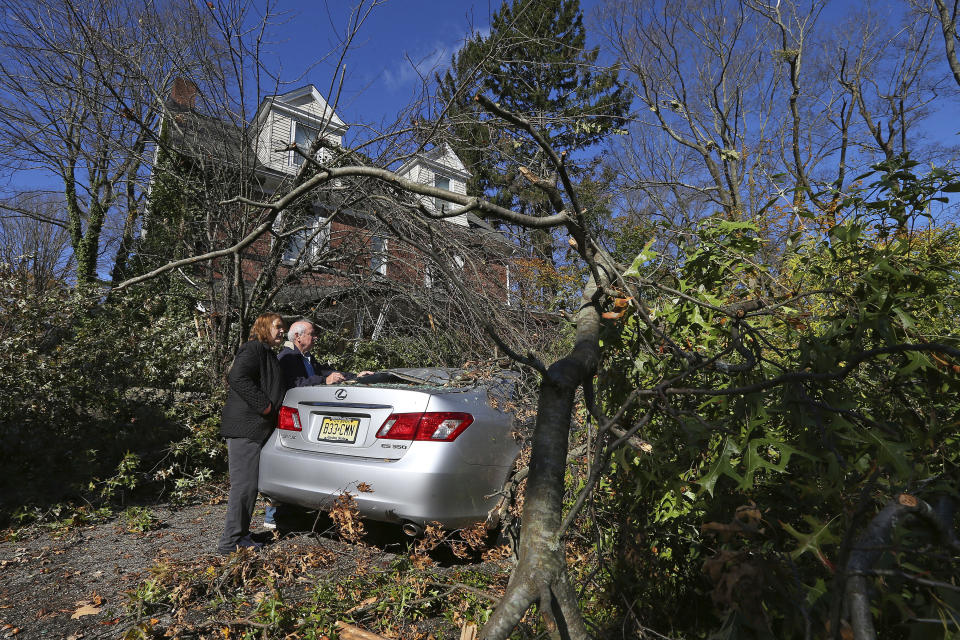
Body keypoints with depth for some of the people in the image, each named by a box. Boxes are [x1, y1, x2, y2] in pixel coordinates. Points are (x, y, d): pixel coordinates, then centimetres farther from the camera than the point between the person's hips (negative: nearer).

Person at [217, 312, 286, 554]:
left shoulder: (267, 353, 22)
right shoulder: (253, 349, -10)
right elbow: (237, 377, -24)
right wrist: (264, 405, -22)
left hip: (255, 429, 10)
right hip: (245, 427, -10)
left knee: (248, 484, 14)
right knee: (244, 484, -6)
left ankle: (240, 534, 24)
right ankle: (231, 541, 3)